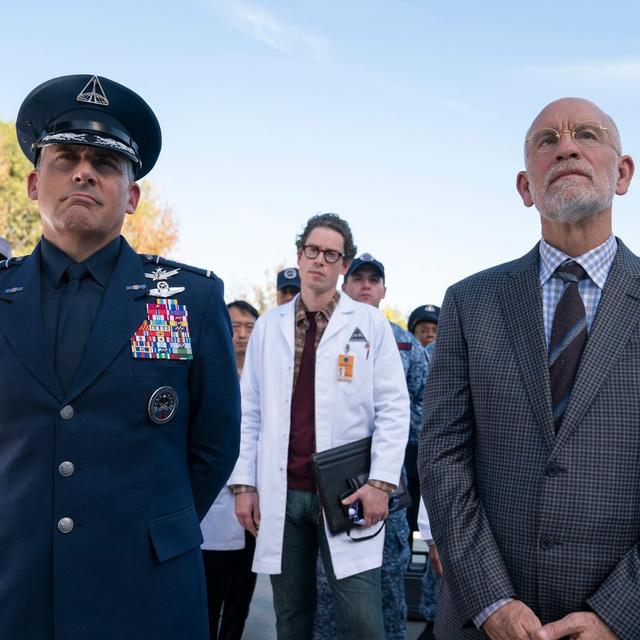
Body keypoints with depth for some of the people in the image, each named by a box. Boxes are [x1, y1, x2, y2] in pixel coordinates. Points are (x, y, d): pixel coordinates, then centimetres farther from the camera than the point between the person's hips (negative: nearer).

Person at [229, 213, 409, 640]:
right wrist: (244, 483, 4)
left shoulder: (370, 323, 2)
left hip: (348, 492, -2)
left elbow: (393, 407, -2)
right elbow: (250, 411, 9)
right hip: (281, 493, 3)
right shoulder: (269, 326, 10)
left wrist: (381, 481, -11)